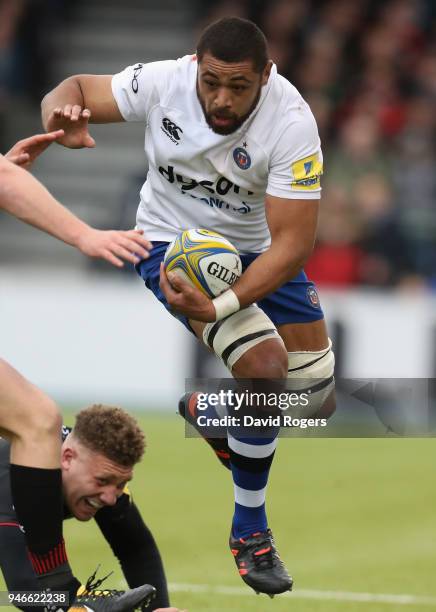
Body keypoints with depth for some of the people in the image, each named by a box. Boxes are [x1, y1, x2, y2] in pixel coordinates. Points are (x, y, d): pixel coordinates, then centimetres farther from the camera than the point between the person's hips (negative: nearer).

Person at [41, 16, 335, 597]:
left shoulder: (292, 121, -27)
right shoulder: (163, 82, -24)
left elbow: (294, 242, -28)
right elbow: (75, 89, -9)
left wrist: (223, 304, -39)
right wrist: (63, 115, -34)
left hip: (259, 253, 3)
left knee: (315, 397, 2)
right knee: (266, 365, -25)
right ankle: (249, 530, -8)